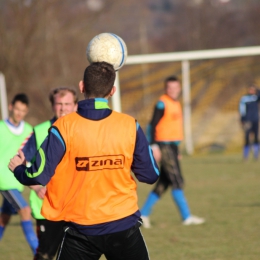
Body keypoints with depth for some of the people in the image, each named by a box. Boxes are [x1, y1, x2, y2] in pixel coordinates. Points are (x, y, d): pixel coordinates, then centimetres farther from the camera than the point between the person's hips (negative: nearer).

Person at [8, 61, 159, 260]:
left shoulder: (64, 127, -11)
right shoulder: (130, 126, -5)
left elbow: (38, 176, -10)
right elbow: (150, 175, 2)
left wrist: (18, 168, 12)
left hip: (82, 230, -1)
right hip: (124, 227, 1)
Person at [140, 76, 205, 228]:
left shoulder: (177, 104, 17)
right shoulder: (162, 104, -10)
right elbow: (153, 125, -14)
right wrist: (154, 146, -21)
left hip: (173, 146, 9)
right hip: (164, 146, -9)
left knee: (163, 184, 9)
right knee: (177, 181, -10)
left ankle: (144, 213, 15)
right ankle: (187, 217, -9)